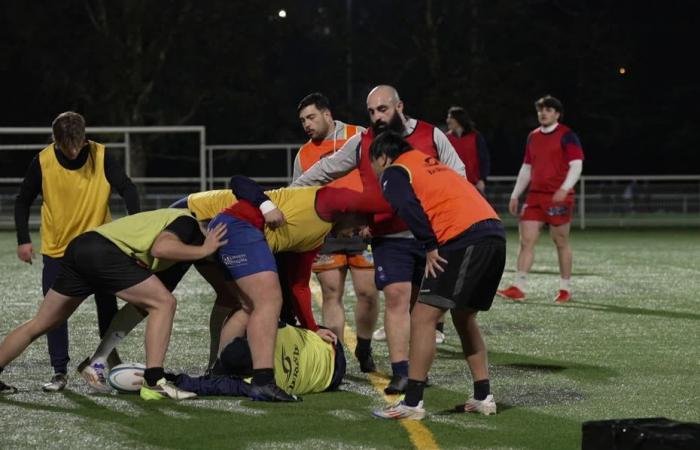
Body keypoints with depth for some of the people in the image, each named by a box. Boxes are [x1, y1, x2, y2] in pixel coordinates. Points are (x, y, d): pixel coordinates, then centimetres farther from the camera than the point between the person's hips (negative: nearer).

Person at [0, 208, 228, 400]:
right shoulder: (188, 223, 3)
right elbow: (160, 248, -19)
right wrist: (203, 250, -10)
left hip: (79, 246, 9)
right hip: (104, 251, -9)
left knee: (40, 324, 16)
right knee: (164, 303, -5)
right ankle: (153, 382, -10)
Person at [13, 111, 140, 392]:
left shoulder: (101, 157, -16)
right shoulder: (43, 162, -13)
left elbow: (127, 190, -10)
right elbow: (23, 201, 0)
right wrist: (23, 239, -6)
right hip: (56, 248, 0)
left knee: (107, 305, 2)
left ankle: (111, 358, 19)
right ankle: (60, 372, 4)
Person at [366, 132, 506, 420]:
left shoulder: (394, 173, 6)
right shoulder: (431, 164, 32)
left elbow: (408, 208, -12)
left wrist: (430, 247, -9)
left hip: (464, 239, -8)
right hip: (496, 234, 8)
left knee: (423, 318, -5)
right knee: (464, 318, 22)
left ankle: (412, 402, -10)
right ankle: (483, 397, 21)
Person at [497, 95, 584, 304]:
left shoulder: (566, 136, -4)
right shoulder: (533, 137, 15)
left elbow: (576, 165, -11)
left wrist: (564, 188, -25)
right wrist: (515, 195, 18)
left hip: (559, 198, -5)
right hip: (535, 196, 5)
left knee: (561, 242, 3)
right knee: (526, 240, -4)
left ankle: (565, 288, 13)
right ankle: (518, 288, -8)